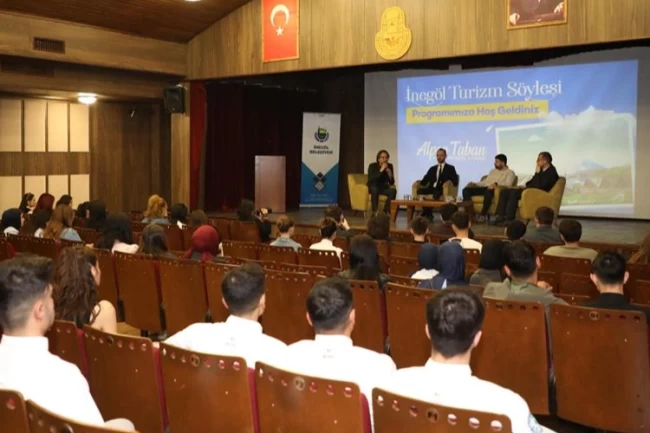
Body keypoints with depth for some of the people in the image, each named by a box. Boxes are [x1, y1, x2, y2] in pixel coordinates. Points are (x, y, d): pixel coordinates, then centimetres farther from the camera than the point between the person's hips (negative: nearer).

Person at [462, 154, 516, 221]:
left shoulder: (510, 172, 9)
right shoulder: (492, 171, 30)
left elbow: (508, 184, -9)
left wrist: (496, 184, -26)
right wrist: (474, 184, 9)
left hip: (495, 190, -7)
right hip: (486, 188, 7)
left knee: (488, 192, -44)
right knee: (466, 190, -16)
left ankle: (482, 214, -35)